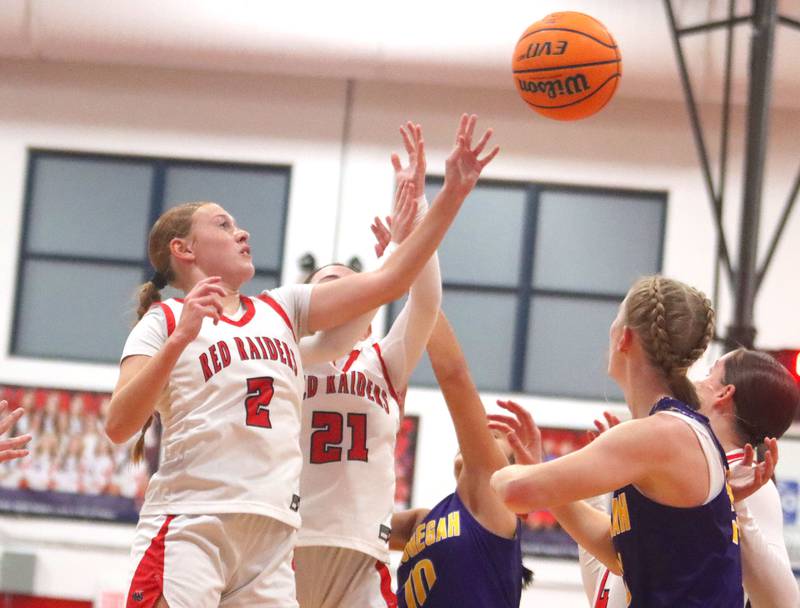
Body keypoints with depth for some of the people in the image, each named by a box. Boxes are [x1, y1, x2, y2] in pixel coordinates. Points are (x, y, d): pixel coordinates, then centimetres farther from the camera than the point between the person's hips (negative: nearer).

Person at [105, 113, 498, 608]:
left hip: (272, 539, 5)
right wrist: (180, 338, -19)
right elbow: (119, 426, -8)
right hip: (189, 528, -5)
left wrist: (453, 193, 9)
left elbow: (388, 281, 15)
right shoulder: (165, 321, 5)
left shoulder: (281, 309, 20)